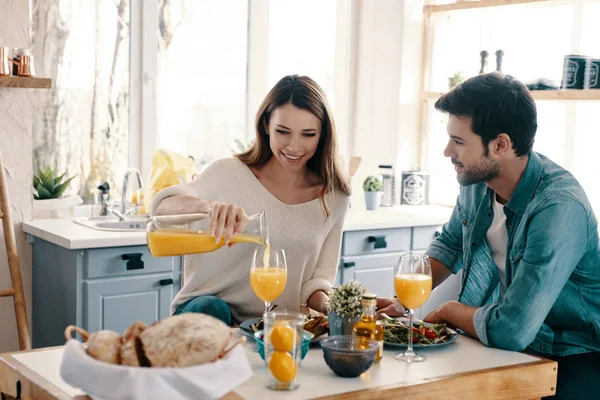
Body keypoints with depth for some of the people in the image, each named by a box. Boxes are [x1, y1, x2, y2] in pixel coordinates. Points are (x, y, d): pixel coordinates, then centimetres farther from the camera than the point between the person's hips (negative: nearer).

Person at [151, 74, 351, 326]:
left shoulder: (334, 198, 4)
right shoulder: (230, 174, -5)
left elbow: (318, 278, 10)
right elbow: (162, 205, -18)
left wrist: (328, 305, -13)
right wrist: (209, 205, -40)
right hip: (203, 310, -3)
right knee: (211, 309, -35)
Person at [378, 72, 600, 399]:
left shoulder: (559, 208, -28)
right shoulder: (476, 180, -4)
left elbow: (510, 330, -32)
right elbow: (449, 244, 16)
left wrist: (450, 311, -12)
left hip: (570, 359, -6)